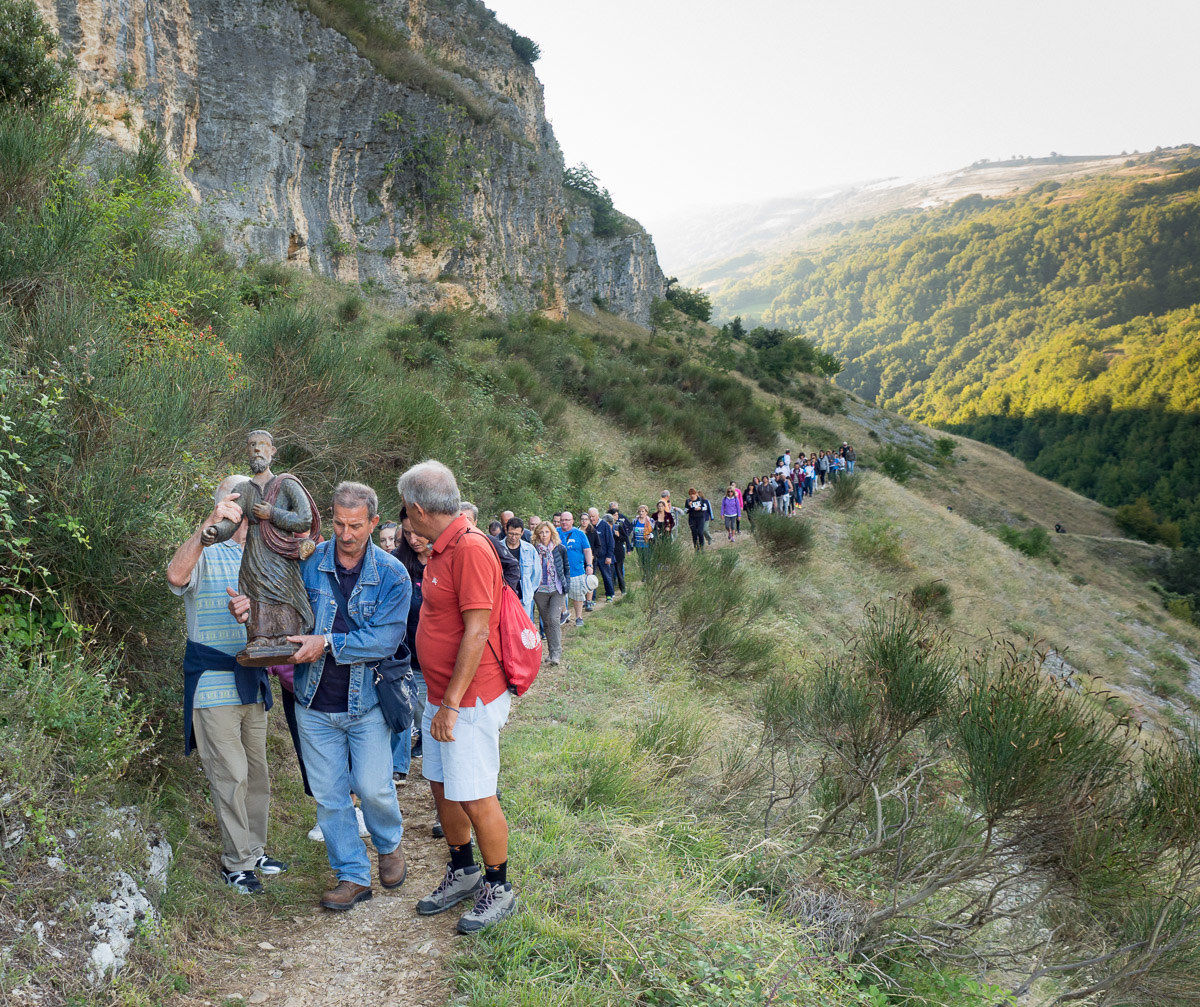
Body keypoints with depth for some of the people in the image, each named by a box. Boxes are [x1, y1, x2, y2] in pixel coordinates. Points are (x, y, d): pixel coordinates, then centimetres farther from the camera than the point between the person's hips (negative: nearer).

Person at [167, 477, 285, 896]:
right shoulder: (205, 557, -7)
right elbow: (176, 575, -31)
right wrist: (209, 524, -41)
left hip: (253, 683, 6)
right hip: (214, 684, -6)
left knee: (257, 772, 13)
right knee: (230, 775, -4)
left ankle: (254, 851, 26)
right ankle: (236, 862, 10)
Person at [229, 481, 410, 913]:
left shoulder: (391, 574, -9)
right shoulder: (309, 562, -2)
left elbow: (386, 637, -17)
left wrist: (328, 643, -24)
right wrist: (252, 603, -13)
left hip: (366, 702, -2)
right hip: (315, 703, 3)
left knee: (373, 787, -3)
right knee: (329, 795, 8)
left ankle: (389, 845, 30)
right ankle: (353, 875, 24)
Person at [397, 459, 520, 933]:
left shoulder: (470, 548, -21)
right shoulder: (442, 549, 11)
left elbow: (477, 633, -24)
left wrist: (451, 703, -22)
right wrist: (438, 698, 17)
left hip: (470, 698, -10)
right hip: (442, 695, 10)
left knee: (475, 798, 1)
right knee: (442, 785, 18)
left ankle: (498, 888, 19)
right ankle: (461, 873, 36)